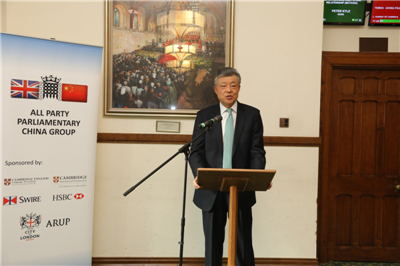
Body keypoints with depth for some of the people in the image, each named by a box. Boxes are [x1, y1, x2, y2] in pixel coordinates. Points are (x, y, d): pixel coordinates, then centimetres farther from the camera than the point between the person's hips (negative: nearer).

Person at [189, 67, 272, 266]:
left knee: (243, 243, 5)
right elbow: (196, 151, 1)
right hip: (211, 190, 1)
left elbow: (257, 151, -1)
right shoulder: (204, 115, 6)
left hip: (242, 190, -1)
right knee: (213, 242, 10)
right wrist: (198, 174, -19)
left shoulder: (252, 115, 4)